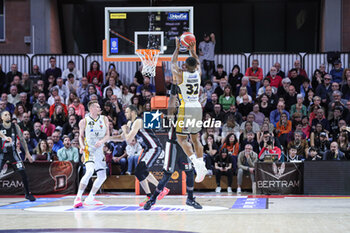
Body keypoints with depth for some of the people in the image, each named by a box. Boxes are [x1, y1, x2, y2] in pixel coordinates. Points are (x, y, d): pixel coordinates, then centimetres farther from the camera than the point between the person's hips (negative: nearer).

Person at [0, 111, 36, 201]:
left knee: (23, 173, -4)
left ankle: (28, 194, 9)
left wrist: (27, 153, 2)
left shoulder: (15, 126, -3)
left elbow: (22, 139, 4)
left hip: (12, 152, 2)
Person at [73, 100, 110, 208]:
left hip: (99, 150, 6)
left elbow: (107, 135, 3)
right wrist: (82, 146, -12)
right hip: (89, 150, -6)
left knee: (102, 176, 6)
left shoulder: (104, 119, 4)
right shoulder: (84, 121, -4)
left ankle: (90, 199, 19)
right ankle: (78, 197, -22)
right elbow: (81, 136, 7)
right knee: (89, 172, -27)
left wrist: (101, 141, -17)